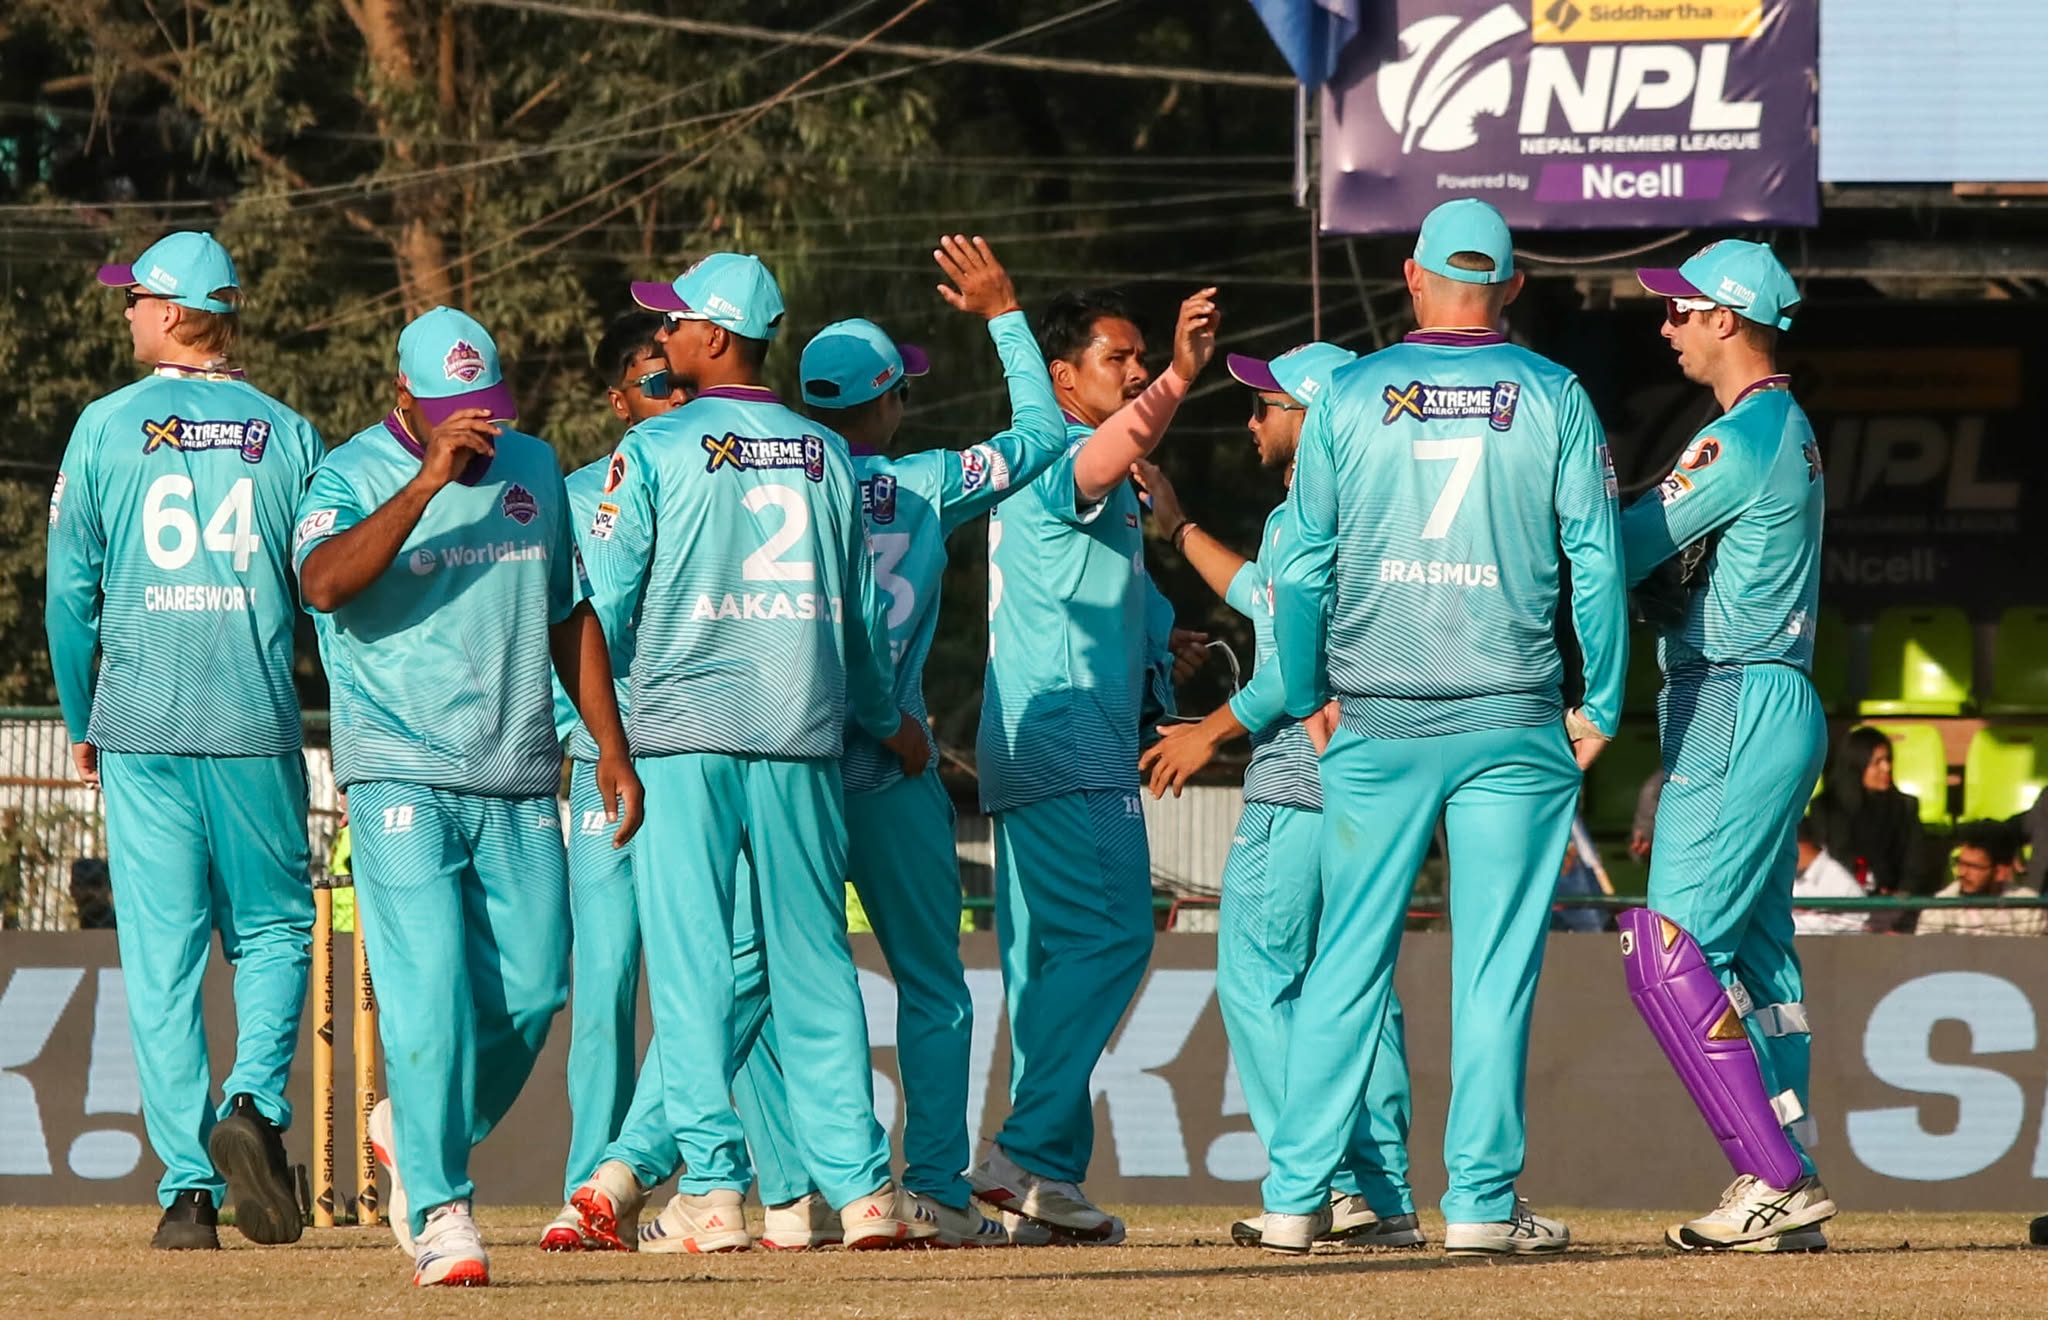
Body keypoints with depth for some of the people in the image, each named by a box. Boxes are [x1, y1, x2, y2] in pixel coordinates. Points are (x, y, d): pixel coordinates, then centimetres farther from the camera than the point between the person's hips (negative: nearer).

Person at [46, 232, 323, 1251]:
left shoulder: (105, 429, 1)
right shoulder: (287, 434, 3)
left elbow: (70, 594, 3)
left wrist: (80, 725, 14)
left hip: (141, 732, -1)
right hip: (257, 728, 1)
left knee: (162, 960, 2)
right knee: (273, 929, 13)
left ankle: (188, 1189, -2)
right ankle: (254, 1103, -13)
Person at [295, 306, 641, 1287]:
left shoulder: (532, 468, 13)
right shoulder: (353, 477, -4)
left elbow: (570, 615, 21)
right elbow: (324, 583, -25)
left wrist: (612, 747, 16)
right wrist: (428, 479, -30)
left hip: (521, 784, 5)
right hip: (405, 780, -5)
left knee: (530, 990, 3)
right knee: (430, 994, -13)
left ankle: (414, 1132, 27)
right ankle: (439, 1210, -10)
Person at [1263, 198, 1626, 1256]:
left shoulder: (1349, 396, 3)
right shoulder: (1555, 398, 1)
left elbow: (1303, 566, 4)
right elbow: (1597, 561, -1)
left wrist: (1308, 698, 13)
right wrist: (1601, 708, 6)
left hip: (1376, 726, 1)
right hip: (1512, 725, -1)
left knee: (1348, 958, 5)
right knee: (1496, 962, 1)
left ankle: (1296, 1195, 2)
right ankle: (1481, 1199, -3)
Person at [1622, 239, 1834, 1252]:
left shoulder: (1742, 439, -14)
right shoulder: (1787, 430, 19)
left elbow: (1624, 551, -15)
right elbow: (1672, 552, 16)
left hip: (1738, 714, -11)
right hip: (1771, 712, 11)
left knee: (1670, 953, -14)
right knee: (1755, 958, 11)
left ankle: (1775, 1179, -19)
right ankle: (1786, 1195, 10)